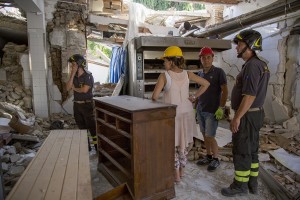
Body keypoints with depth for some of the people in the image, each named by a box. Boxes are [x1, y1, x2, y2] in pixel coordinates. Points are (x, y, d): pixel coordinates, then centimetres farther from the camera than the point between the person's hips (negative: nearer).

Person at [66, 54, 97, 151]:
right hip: (76, 105, 7)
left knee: (92, 126, -3)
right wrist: (72, 74, -8)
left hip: (87, 104, -7)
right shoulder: (74, 76, 9)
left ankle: (97, 146, 5)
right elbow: (68, 88, -3)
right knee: (81, 127, 14)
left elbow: (84, 90, -23)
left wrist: (74, 88, -4)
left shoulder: (88, 76, -12)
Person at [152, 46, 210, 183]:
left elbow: (155, 96, -21)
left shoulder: (164, 76, -15)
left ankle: (176, 175, 20)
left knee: (172, 144, 11)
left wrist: (155, 103, 0)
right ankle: (181, 170, 34)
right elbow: (206, 84, 1)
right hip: (186, 112, 5)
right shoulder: (187, 74, -2)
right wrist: (194, 97, 3)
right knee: (184, 142, 19)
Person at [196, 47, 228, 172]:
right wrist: (196, 106, 15)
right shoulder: (200, 74, 9)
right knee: (204, 135, 12)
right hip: (200, 110, 6)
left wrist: (221, 108, -18)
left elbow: (225, 91, -11)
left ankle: (216, 160, 16)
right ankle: (209, 157, 28)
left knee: (210, 136, -3)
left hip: (212, 111, -6)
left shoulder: (219, 72, -7)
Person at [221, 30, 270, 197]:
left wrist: (237, 118, -21)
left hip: (246, 116, -10)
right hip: (255, 113, 10)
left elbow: (250, 96, -25)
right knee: (251, 150, 16)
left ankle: (240, 186, 15)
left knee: (241, 151, 1)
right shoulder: (260, 65, 13)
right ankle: (252, 183, 28)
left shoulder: (251, 66, -20)